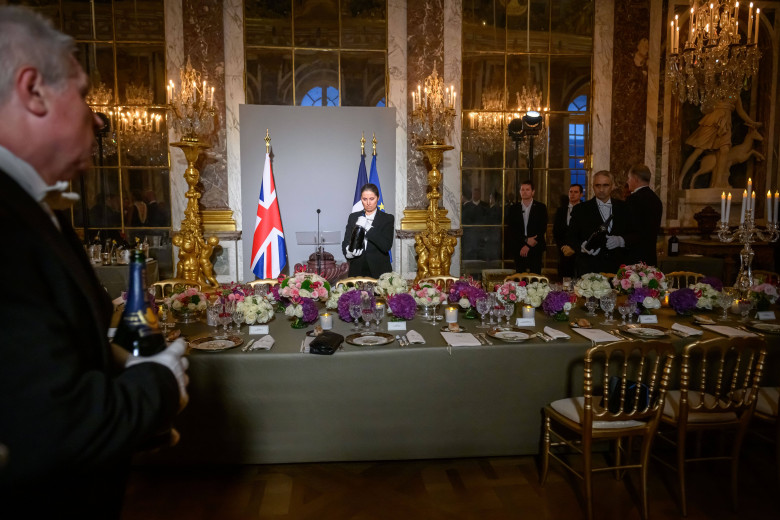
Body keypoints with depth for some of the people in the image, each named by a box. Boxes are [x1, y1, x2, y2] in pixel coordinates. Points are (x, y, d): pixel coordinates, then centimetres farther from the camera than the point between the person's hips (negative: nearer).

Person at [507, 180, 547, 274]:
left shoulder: (540, 207, 5)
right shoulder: (515, 208, 8)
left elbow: (543, 229, -1)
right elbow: (512, 231, 4)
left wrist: (528, 246, -7)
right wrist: (526, 240, -10)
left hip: (535, 249, -1)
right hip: (519, 250, 1)